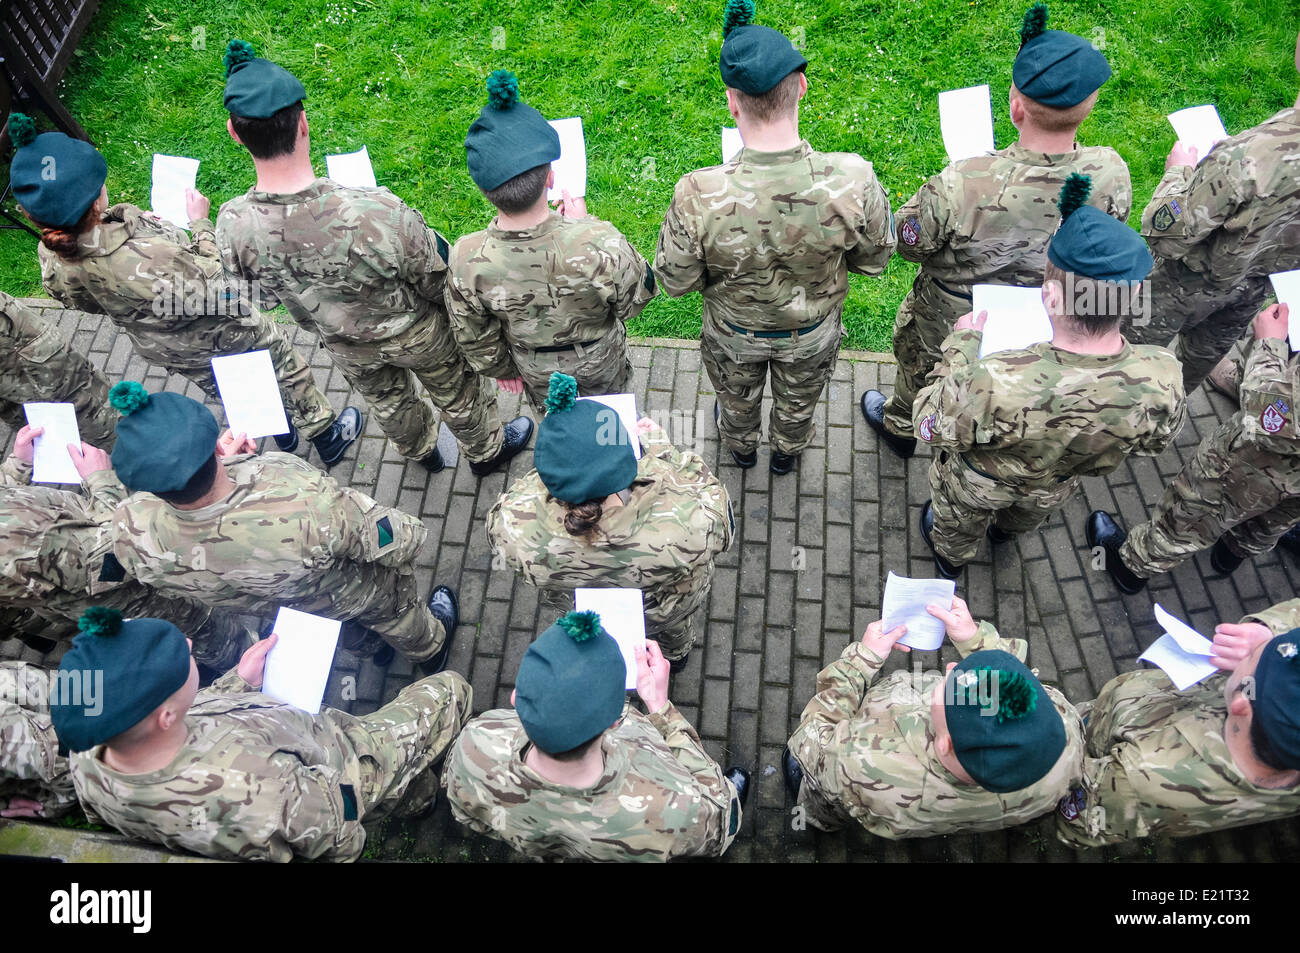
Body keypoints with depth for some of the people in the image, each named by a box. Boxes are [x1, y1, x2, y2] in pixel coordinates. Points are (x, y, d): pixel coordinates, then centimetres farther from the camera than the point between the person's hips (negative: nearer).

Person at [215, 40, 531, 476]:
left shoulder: (232, 228, -29)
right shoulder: (379, 214, -42)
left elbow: (261, 296, -8)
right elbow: (438, 281, -25)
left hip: (343, 346, 4)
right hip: (414, 332, -4)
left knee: (386, 399, 33)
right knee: (455, 390, 27)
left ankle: (422, 451, 63)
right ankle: (487, 450, 55)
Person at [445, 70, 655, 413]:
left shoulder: (465, 262, -35)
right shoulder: (600, 244, -44)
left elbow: (474, 337, -15)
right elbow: (636, 298, -21)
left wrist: (499, 368, 9)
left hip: (536, 370, 2)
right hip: (600, 361, -1)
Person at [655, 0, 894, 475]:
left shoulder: (698, 197, -39)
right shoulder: (853, 181, -34)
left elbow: (675, 281, -21)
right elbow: (875, 260, -15)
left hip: (734, 333, -1)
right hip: (813, 333, 1)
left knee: (736, 398, 34)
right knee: (798, 401, 35)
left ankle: (740, 447, 66)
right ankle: (787, 452, 65)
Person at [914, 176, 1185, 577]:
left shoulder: (993, 385, -52)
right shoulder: (1163, 382, -36)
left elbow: (932, 427, -29)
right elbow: (1157, 439, -11)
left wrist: (963, 342, -19)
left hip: (978, 486, -4)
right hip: (1054, 492, 4)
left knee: (958, 527, 35)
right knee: (1025, 517, 42)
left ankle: (951, 558, 68)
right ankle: (1003, 530, 76)